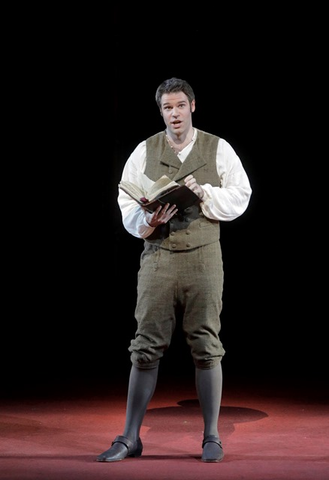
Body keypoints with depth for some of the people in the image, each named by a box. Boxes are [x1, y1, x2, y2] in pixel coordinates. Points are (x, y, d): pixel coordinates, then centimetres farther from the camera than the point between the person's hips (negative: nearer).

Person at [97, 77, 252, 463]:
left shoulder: (218, 149, 7)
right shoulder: (145, 151, 9)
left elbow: (240, 197, 4)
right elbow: (127, 204, 5)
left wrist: (204, 193, -11)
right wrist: (148, 221, -15)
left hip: (204, 257, -1)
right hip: (158, 255, 1)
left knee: (206, 347, 1)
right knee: (146, 347, -1)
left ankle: (211, 437, 10)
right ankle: (130, 439, 5)